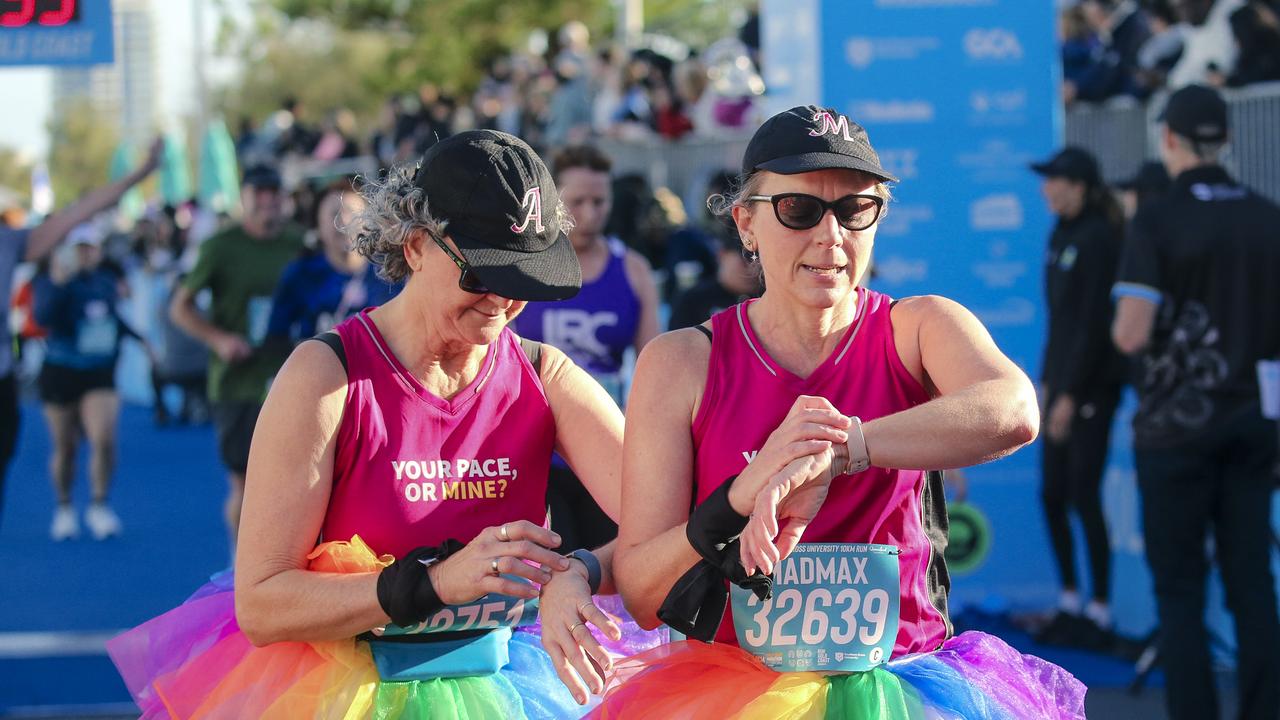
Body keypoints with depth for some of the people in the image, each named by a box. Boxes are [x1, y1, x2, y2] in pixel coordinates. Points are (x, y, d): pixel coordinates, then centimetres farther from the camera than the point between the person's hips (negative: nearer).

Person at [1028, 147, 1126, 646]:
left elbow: (1094, 322, -18)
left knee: (1084, 496, -5)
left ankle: (1099, 612, 3)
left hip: (1092, 384, -9)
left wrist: (1071, 394, -18)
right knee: (1052, 494, 10)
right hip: (1062, 382, 9)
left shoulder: (1098, 239, -14)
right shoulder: (1061, 235, 12)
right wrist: (1047, 381, 15)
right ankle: (1069, 601, 21)